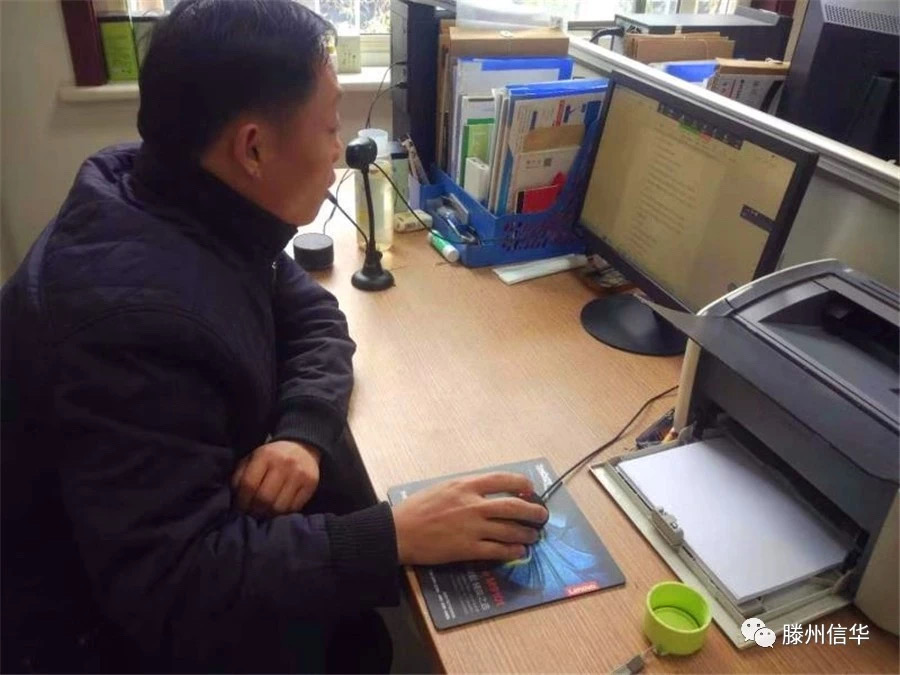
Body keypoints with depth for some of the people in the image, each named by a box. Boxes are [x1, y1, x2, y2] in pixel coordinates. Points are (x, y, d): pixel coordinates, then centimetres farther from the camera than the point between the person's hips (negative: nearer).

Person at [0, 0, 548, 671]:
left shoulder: (199, 207, -10)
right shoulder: (131, 312, -36)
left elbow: (311, 314, 1)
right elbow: (171, 589, -35)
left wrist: (302, 433, -17)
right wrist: (397, 537, -34)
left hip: (187, 539, 7)